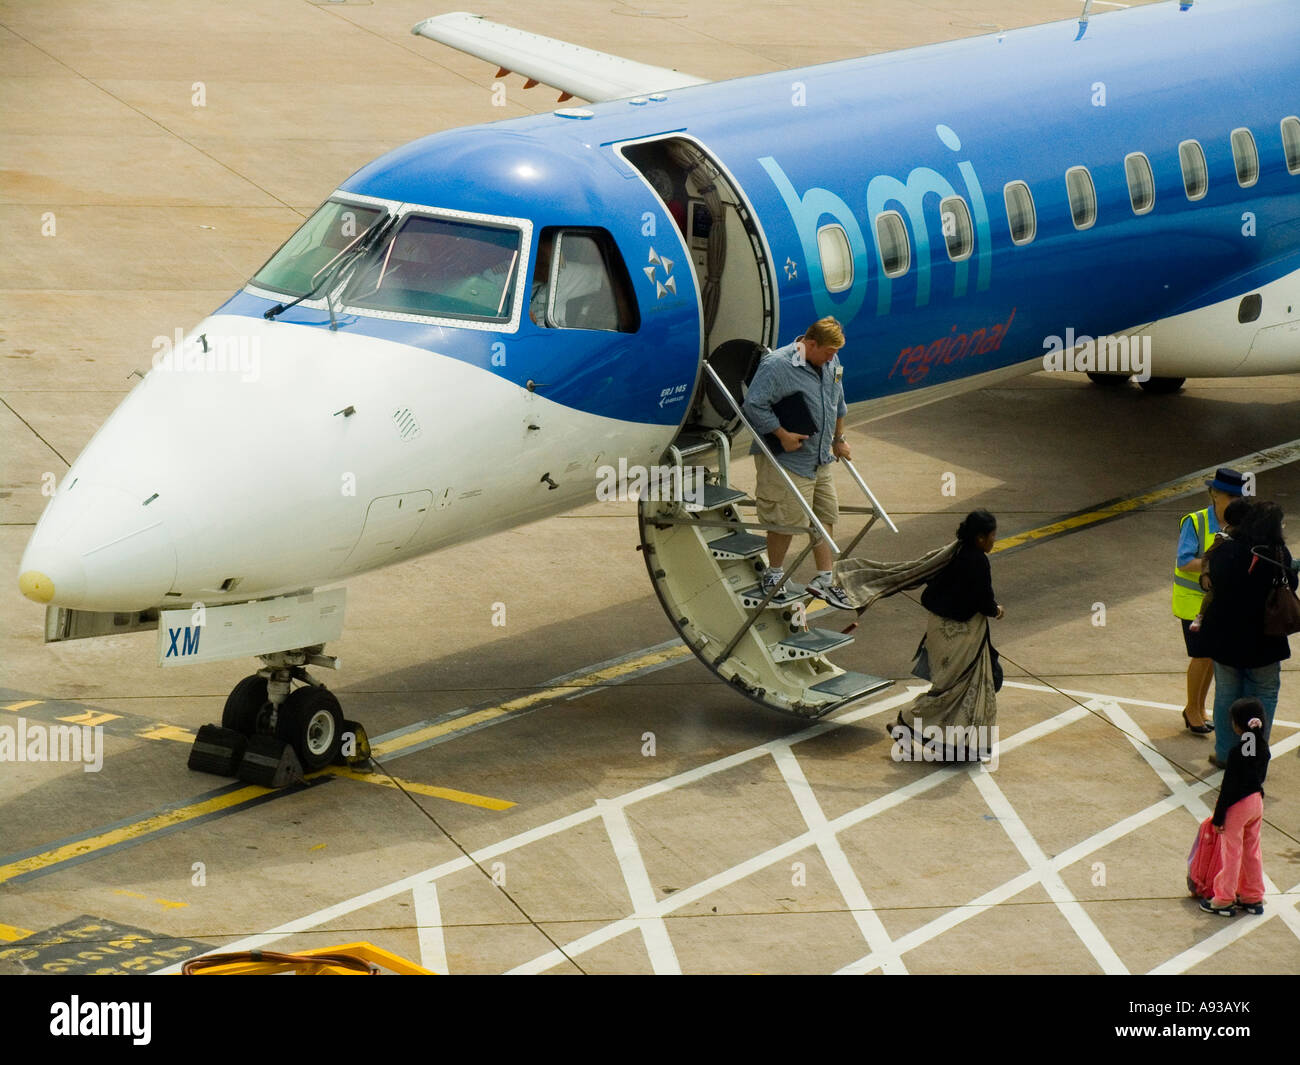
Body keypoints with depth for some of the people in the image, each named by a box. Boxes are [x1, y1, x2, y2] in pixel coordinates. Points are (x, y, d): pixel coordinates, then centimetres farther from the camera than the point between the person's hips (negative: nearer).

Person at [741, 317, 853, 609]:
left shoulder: (831, 363, 6)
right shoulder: (777, 365, -20)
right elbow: (753, 405, -21)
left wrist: (839, 439, 25)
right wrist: (783, 435, -21)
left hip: (820, 459, 8)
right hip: (786, 460, -8)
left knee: (826, 515, 10)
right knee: (787, 519, -2)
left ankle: (825, 579, 20)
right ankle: (774, 576, 18)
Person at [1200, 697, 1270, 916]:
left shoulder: (1237, 753, -24)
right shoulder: (1262, 748, -2)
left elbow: (1228, 787, -20)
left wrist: (1218, 817, -13)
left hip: (1237, 807, -7)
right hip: (1256, 801, 7)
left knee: (1232, 853, 4)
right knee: (1252, 850, 18)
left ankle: (1223, 900, 13)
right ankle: (1254, 897, 27)